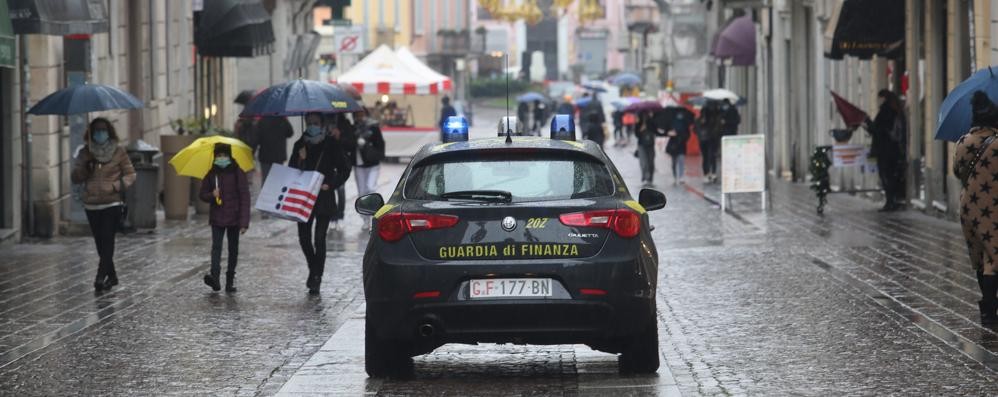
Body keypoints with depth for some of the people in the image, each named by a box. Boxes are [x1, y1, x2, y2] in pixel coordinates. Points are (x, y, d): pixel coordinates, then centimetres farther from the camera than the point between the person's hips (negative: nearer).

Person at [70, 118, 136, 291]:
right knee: (100, 242, 8)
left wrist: (117, 186, -13)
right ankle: (112, 276, 21)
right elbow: (75, 178, 6)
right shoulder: (85, 153, 8)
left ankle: (101, 277, -22)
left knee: (107, 239, -15)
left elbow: (130, 174, 4)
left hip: (112, 203, -4)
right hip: (91, 204, 4)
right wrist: (84, 166, -12)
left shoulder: (118, 152, 2)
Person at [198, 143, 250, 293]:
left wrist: (244, 222, -14)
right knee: (216, 246, -13)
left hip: (234, 218, -1)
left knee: (233, 249, 7)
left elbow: (244, 197, -8)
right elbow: (202, 195, 11)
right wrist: (212, 195, -14)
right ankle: (214, 276, -27)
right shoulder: (210, 173, 3)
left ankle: (230, 280, 16)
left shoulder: (237, 172, -5)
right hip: (217, 217, 1)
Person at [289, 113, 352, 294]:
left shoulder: (331, 145, -1)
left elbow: (344, 170, 2)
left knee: (319, 239, -5)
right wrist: (300, 159, -10)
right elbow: (291, 170, 9)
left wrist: (330, 185, -10)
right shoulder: (300, 145, 9)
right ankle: (314, 269, 26)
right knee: (304, 238, 3)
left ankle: (317, 277, -1)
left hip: (323, 199, -3)